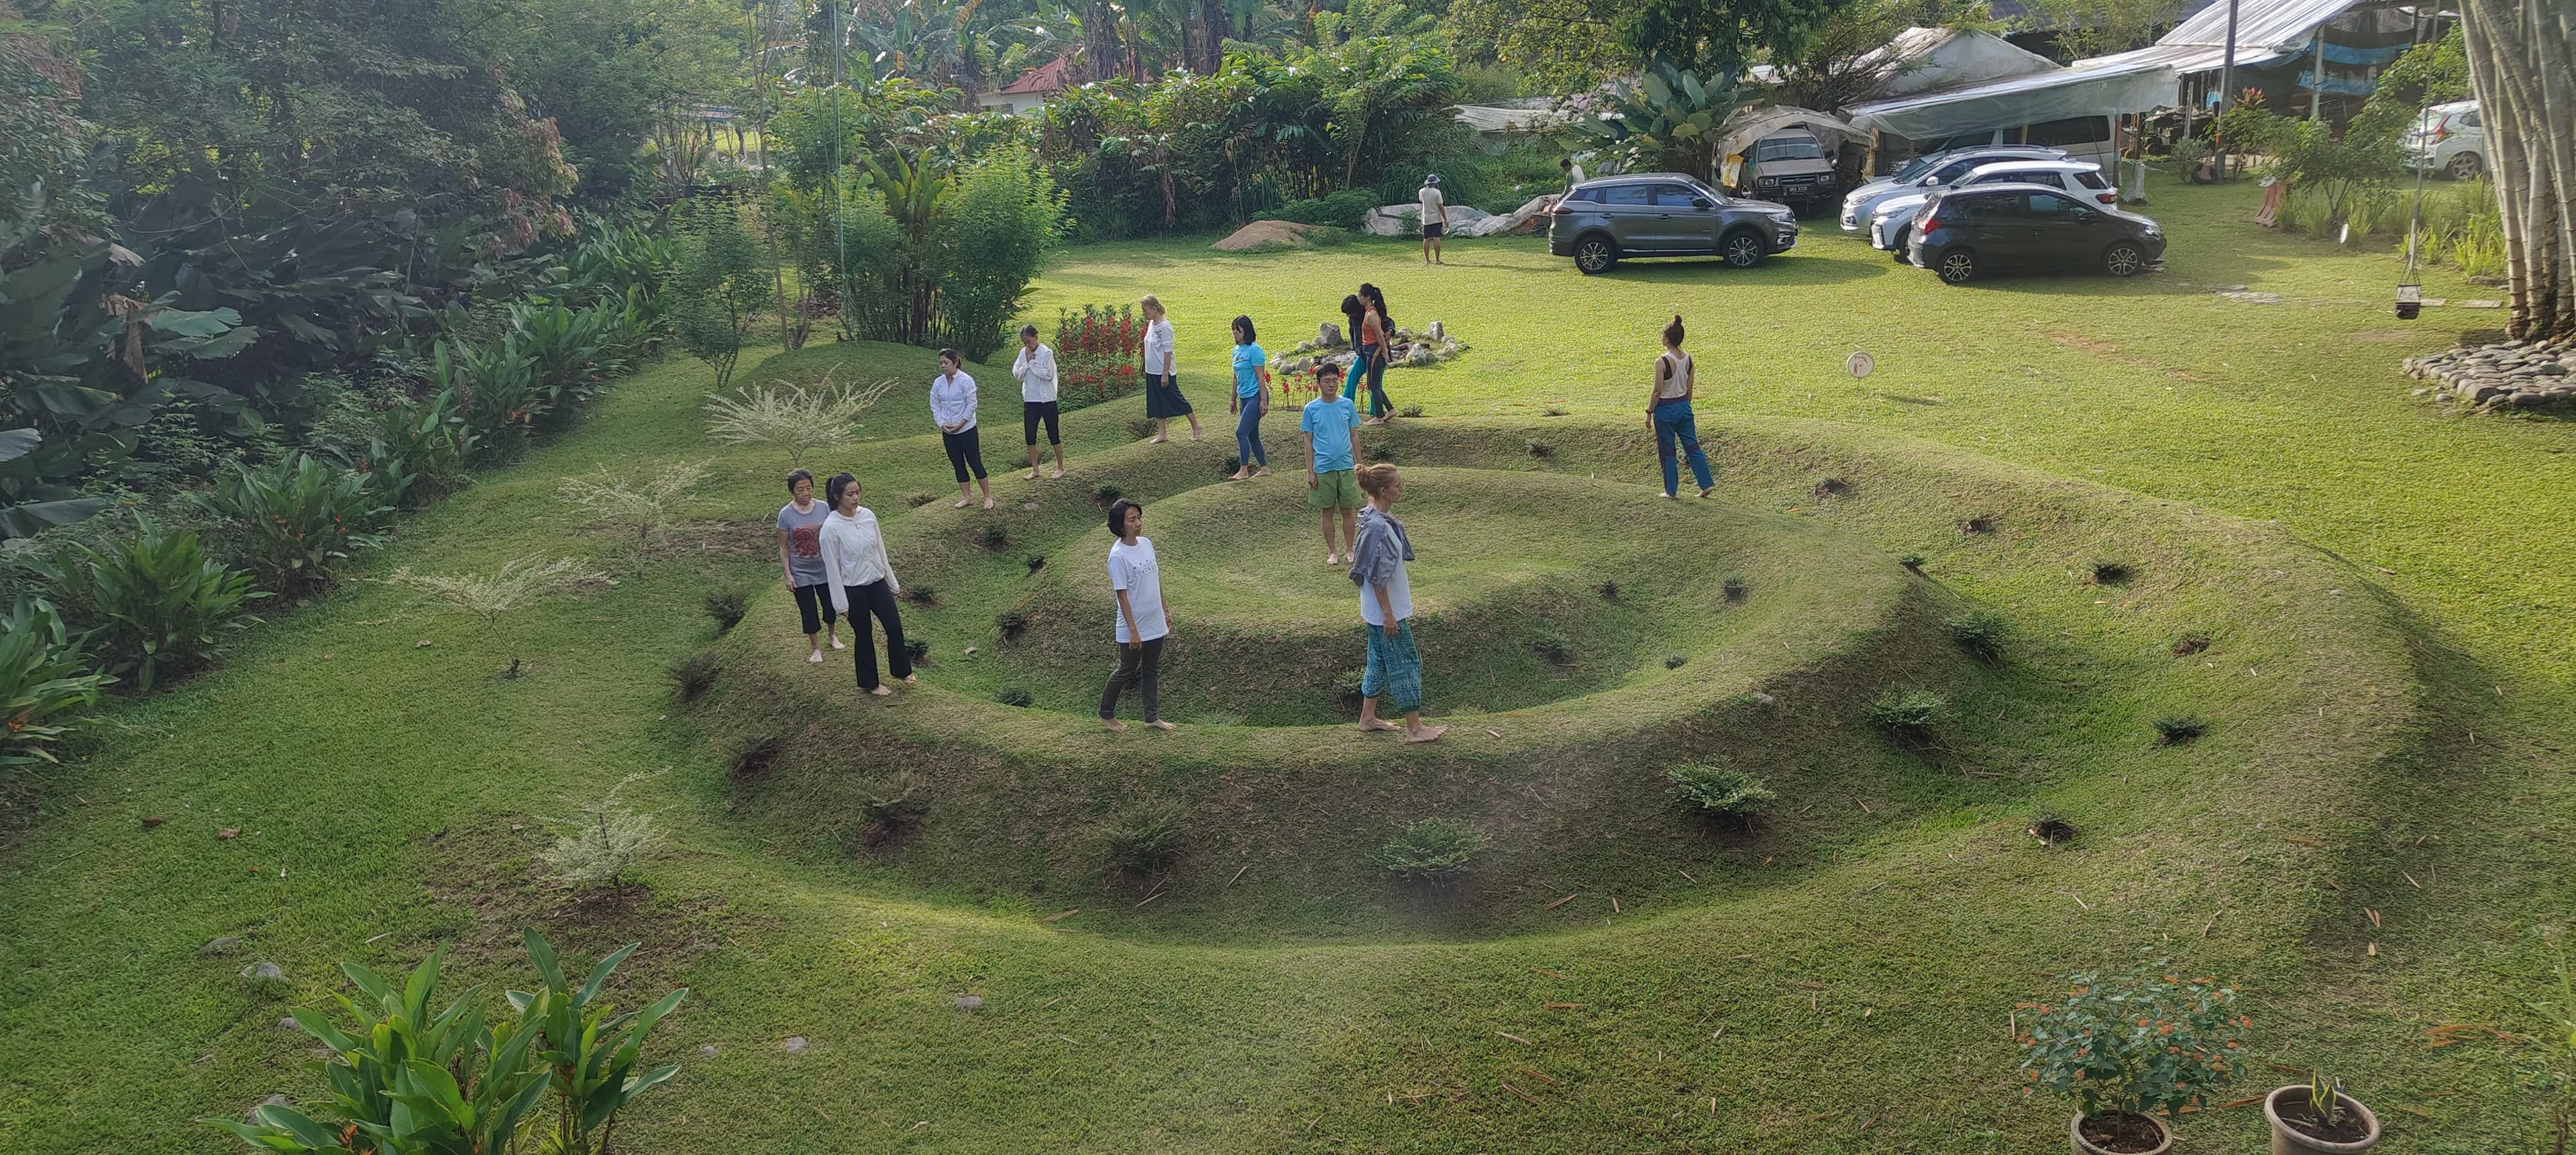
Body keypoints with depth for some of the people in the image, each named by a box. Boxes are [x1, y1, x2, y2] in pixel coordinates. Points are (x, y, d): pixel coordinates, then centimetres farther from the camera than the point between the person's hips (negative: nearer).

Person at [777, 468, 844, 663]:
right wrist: (788, 575, -9)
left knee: (830, 605, 16)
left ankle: (832, 634, 46)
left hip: (824, 570, 2)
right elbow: (784, 548, -7)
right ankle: (816, 648, 28)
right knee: (808, 611, 8)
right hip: (801, 573, -2)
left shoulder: (824, 508, -9)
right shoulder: (786, 514, -14)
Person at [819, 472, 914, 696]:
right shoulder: (831, 527, -19)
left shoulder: (868, 515, -4)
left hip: (877, 583, 5)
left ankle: (902, 669, 33)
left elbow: (880, 551, 6)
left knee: (895, 626, 9)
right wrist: (841, 602, -11)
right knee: (863, 635, 10)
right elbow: (832, 566, -13)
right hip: (854, 589, -5)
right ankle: (869, 683, 29)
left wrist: (893, 583, 11)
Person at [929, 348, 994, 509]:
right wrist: (942, 423, -6)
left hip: (967, 430, -5)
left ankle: (988, 497, 10)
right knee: (958, 465, 11)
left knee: (975, 463, 0)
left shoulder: (965, 381, -12)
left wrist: (960, 424, -16)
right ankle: (966, 497, 21)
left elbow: (971, 404, -12)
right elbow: (935, 406, 8)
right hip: (948, 432, 5)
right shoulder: (938, 383, 2)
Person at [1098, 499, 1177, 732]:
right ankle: (1106, 715, 27)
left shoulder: (1147, 543, 1)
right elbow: (1122, 595, -20)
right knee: (1126, 672, 9)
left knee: (1152, 671, 16)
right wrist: (1133, 630, -19)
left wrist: (1166, 610, 15)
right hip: (1134, 628, -7)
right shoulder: (1118, 556, -21)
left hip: (1155, 624, 7)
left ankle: (1152, 717, 28)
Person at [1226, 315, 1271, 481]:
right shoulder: (1236, 350, 11)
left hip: (1255, 397, -9)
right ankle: (1264, 468, 23)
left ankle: (1243, 470, -8)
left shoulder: (1254, 350, -14)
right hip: (1244, 398, 9)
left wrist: (1264, 401, -18)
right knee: (1252, 435, 12)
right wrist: (1233, 398, 22)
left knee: (1241, 432, -13)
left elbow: (1261, 377, -16)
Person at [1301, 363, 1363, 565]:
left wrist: (1359, 465, 5)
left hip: (1346, 466, 1)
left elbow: (1354, 436, 7)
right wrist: (1310, 472, -3)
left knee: (1348, 510, 7)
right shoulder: (1311, 409, -3)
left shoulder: (1347, 405, 0)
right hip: (1323, 468, -1)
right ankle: (1333, 552, 19)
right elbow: (1308, 442, 0)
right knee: (1327, 511, 8)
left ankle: (1351, 549, 20)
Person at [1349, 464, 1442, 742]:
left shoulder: (1379, 519, 5)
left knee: (1379, 660, 19)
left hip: (1375, 612, 10)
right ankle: (1414, 729, 8)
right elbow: (1377, 577, -23)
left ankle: (1368, 718, 30)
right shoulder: (1378, 527, -26)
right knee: (1405, 664, 0)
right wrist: (1388, 614, -19)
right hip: (1386, 610, -10)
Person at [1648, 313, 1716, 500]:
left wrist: (1649, 412, -8)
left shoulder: (1662, 362, -20)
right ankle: (1707, 484, 12)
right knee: (1692, 446, 13)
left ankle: (1672, 491, 13)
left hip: (1665, 409, -6)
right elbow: (1689, 388, 8)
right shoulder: (1688, 359, 0)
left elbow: (1657, 391, -18)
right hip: (1683, 406, 6)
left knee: (1667, 451, 6)